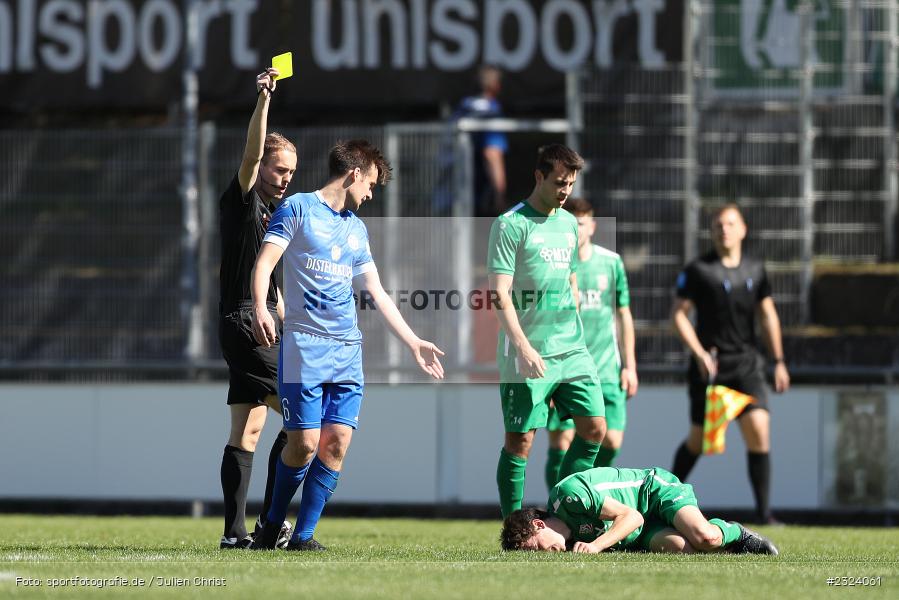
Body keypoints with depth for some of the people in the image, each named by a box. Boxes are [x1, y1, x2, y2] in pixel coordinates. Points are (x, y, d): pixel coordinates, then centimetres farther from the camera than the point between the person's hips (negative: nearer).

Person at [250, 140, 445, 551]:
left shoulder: (356, 228, 21)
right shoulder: (299, 209, 2)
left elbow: (377, 294, 25)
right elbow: (264, 262, -7)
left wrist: (414, 343, 22)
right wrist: (260, 310, -24)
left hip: (347, 349, 6)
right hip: (304, 346, -6)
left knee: (337, 443, -4)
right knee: (305, 443, -9)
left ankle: (303, 536, 1)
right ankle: (271, 527, 9)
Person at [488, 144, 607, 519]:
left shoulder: (568, 223, 14)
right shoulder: (511, 225, -8)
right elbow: (500, 293, -14)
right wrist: (524, 347, -23)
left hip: (571, 349, 7)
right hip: (528, 355, -7)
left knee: (594, 427, 1)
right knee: (520, 439, -3)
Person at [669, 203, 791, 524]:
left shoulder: (755, 269, 8)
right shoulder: (698, 270, -4)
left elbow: (768, 315, 14)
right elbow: (678, 314, -3)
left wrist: (779, 361, 9)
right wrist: (700, 353, -13)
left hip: (746, 363, 3)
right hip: (709, 365, -3)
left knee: (758, 428, -13)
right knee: (699, 438, 3)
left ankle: (763, 510, -9)